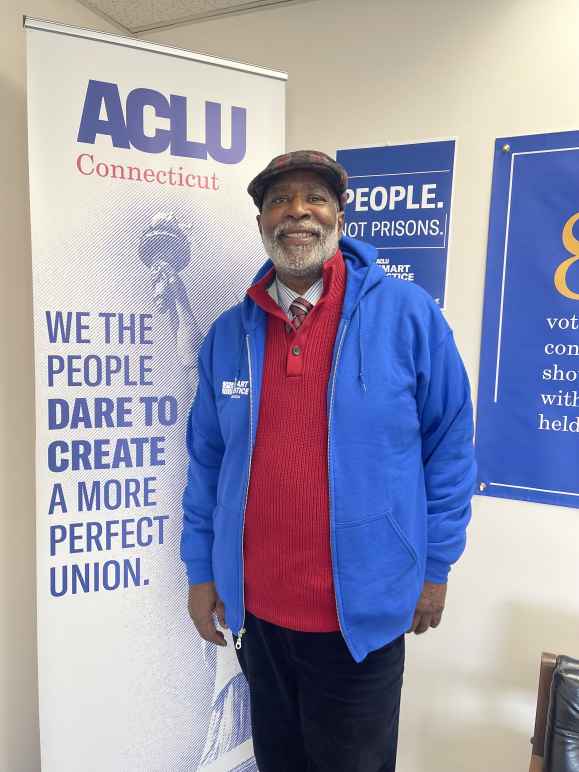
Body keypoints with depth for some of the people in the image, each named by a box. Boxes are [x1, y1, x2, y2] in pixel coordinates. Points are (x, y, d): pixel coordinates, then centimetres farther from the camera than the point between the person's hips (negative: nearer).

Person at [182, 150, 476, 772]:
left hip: (362, 610, -3)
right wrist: (200, 570, 5)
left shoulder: (408, 315, -11)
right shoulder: (228, 334, -1)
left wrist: (435, 567, -3)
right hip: (255, 609, 4)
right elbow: (207, 460, 4)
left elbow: (448, 445, -6)